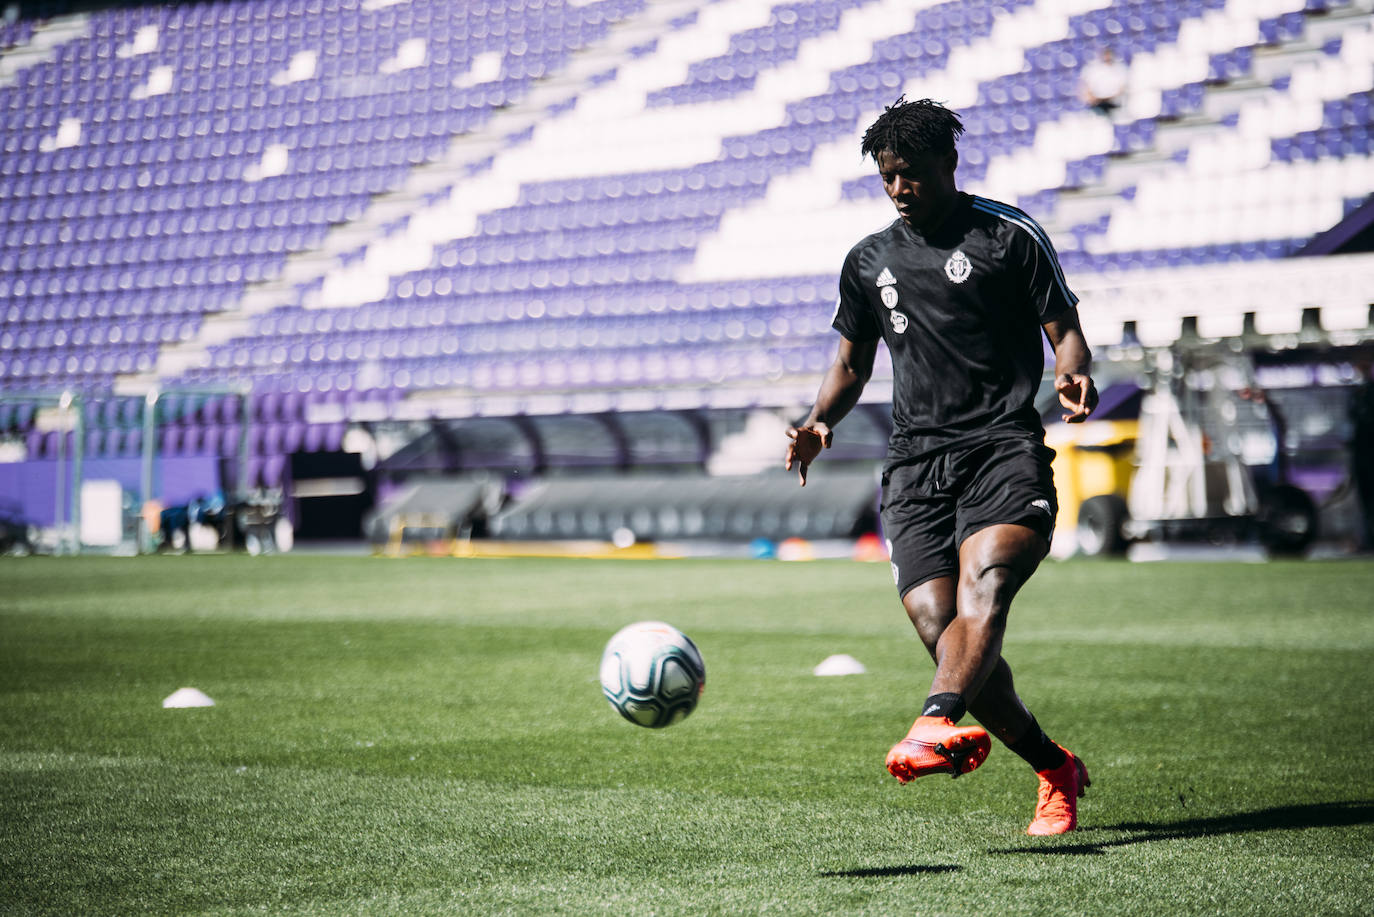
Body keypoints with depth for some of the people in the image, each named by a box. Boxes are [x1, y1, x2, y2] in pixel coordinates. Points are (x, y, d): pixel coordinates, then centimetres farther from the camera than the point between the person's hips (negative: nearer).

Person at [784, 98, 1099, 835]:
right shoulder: (869, 262, 19)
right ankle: (1054, 769, 6)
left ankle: (937, 724, -54)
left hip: (1004, 448, -4)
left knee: (983, 592, -30)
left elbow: (1063, 330, 5)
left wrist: (1074, 377, -18)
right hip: (916, 463, 4)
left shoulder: (1009, 235, 7)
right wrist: (821, 422, 6)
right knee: (940, 630, -10)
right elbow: (851, 364, 27)